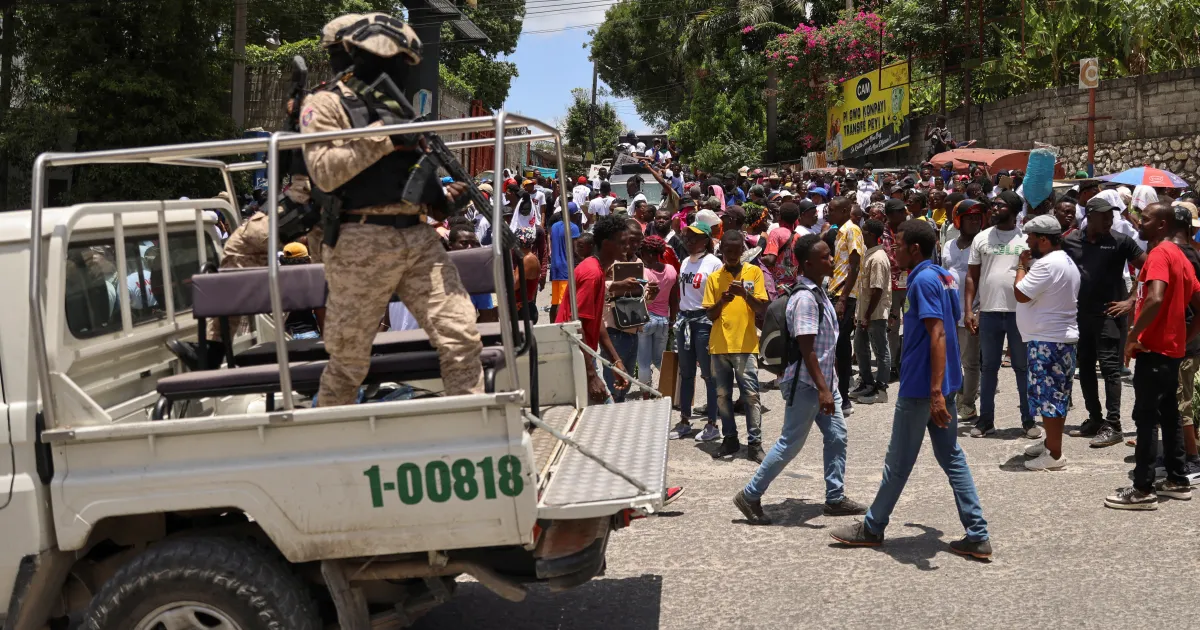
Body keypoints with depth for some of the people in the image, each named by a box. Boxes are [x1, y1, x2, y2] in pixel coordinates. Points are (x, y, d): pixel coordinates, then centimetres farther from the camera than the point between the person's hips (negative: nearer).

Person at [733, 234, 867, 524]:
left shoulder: (818, 292, 10)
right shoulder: (805, 298, -21)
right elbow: (806, 348, -24)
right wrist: (822, 389, -26)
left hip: (823, 380, 10)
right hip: (805, 384, -10)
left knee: (837, 436, 11)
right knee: (791, 443, -2)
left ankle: (835, 497, 21)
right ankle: (750, 496, 9)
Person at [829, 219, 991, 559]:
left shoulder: (924, 280, -17)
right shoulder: (944, 276, 12)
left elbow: (938, 335, -25)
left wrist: (935, 392, -29)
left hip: (920, 387, -9)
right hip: (938, 385, 9)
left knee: (898, 462, 5)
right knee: (951, 458, 11)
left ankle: (872, 528, 19)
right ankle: (977, 535, 11)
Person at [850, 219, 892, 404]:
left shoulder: (878, 258, -19)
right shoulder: (869, 255, 11)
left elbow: (877, 290, -22)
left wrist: (868, 316, -20)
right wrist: (860, 313, 17)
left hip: (875, 314, -10)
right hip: (865, 312, 10)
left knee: (881, 351, 1)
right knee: (860, 347, 17)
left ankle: (880, 389, 8)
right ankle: (866, 383, 29)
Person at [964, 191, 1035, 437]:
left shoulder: (1027, 239, 1)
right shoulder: (982, 238, 6)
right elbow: (972, 276, 7)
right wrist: (969, 310, -1)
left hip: (1020, 313, -2)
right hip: (989, 312, 2)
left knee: (1023, 367, 7)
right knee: (989, 367, 9)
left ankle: (1028, 420, 14)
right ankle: (986, 420, 16)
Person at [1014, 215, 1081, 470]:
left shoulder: (1048, 264, -21)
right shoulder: (1065, 261, 15)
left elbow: (1020, 294, -21)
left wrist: (1022, 265, -10)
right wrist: (1028, 265, 12)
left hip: (1048, 341, -11)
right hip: (1062, 337, 11)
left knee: (1048, 396, -6)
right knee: (1055, 395, 19)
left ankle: (1054, 455, -3)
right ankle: (1050, 443, 30)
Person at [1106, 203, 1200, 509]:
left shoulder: (1159, 254, -14)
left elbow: (1155, 299, -30)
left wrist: (1133, 335, -22)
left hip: (1154, 350, -9)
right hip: (1172, 349, 10)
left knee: (1146, 418, -6)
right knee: (1168, 416, 15)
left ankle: (1143, 490, -4)